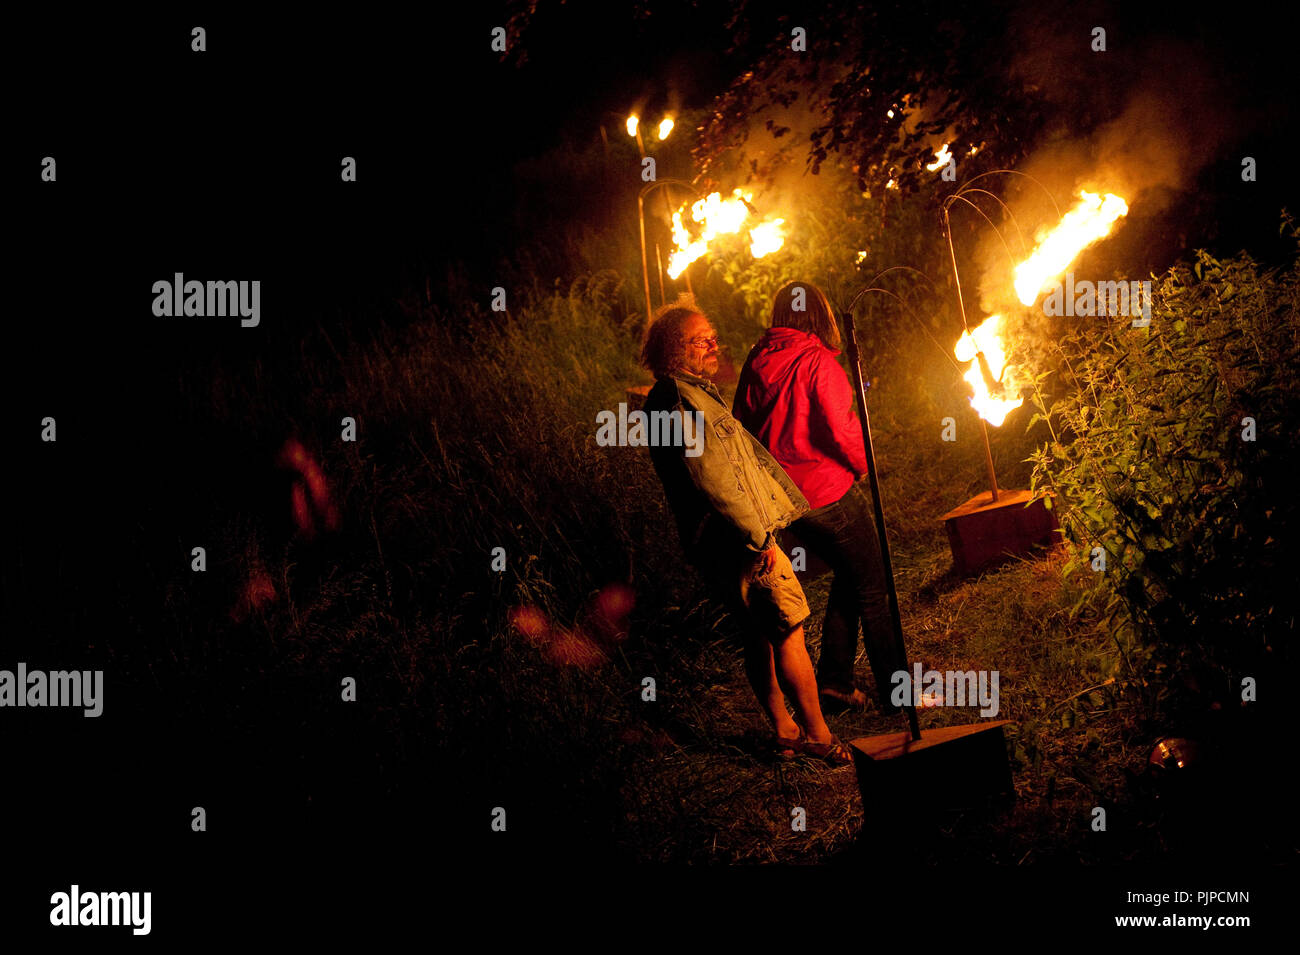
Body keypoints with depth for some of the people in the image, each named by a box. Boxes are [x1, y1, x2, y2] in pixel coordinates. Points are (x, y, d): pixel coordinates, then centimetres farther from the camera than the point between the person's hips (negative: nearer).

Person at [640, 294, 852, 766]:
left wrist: (795, 502, 21)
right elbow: (711, 478, -23)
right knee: (790, 633, -4)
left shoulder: (700, 392, 16)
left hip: (743, 540, 10)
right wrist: (759, 537, -20)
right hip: (740, 544, -10)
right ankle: (819, 736, 2)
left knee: (762, 632, 16)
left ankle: (784, 728, 25)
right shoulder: (676, 401, -18)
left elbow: (750, 452, 23)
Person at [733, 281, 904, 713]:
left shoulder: (756, 362, 5)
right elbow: (841, 427, -21)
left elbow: (743, 425, 11)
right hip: (832, 493, -7)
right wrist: (862, 465, -2)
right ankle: (896, 690, 11)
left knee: (848, 577, 21)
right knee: (873, 589, 5)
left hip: (786, 498, 7)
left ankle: (834, 682, 20)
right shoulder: (816, 360, -15)